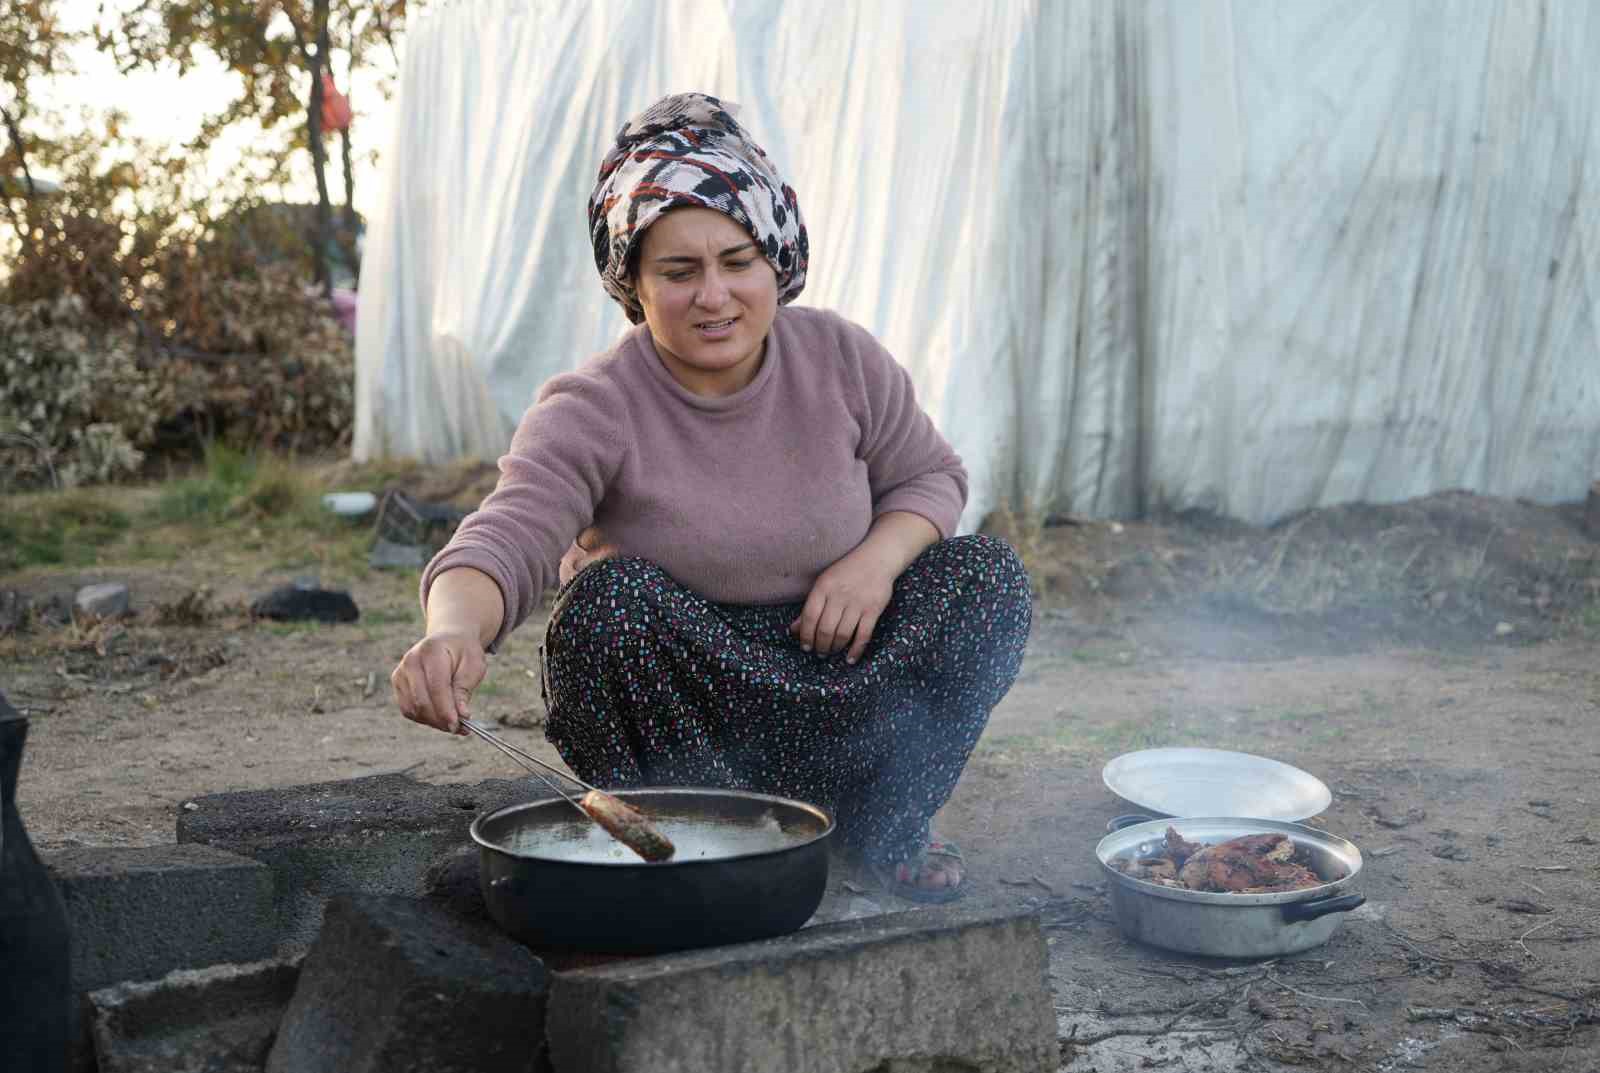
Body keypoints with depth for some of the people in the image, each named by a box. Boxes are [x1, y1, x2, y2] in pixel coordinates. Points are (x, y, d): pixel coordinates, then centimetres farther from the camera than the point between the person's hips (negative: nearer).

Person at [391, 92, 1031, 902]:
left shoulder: (840, 359, -7)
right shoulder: (594, 411, -20)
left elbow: (930, 475, 6)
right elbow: (502, 546, -34)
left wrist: (877, 559, -16)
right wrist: (455, 630, -58)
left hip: (831, 676, 4)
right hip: (674, 704, -3)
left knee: (987, 577, -15)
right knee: (611, 599, -33)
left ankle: (884, 829, 2)